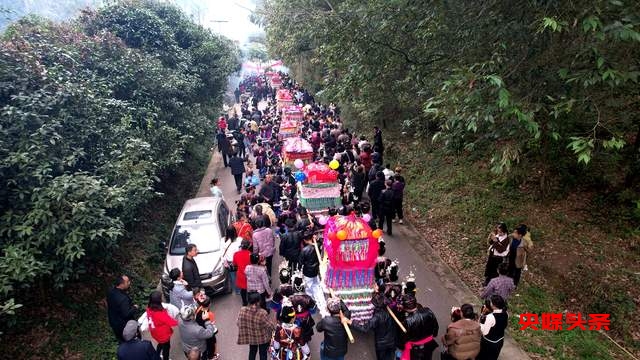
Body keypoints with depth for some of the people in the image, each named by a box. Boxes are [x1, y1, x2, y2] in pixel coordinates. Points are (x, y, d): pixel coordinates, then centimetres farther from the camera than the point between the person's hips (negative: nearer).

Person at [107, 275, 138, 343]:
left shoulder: (111, 291, -9)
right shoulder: (122, 299, -37)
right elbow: (126, 314, -33)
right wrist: (134, 308, -16)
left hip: (114, 323, 8)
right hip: (124, 327, -8)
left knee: (121, 342, 27)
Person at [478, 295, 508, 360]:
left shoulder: (490, 317, -35)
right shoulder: (505, 314, -13)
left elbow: (484, 332, -27)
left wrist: (483, 315, -24)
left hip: (489, 342, -6)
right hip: (500, 341, 6)